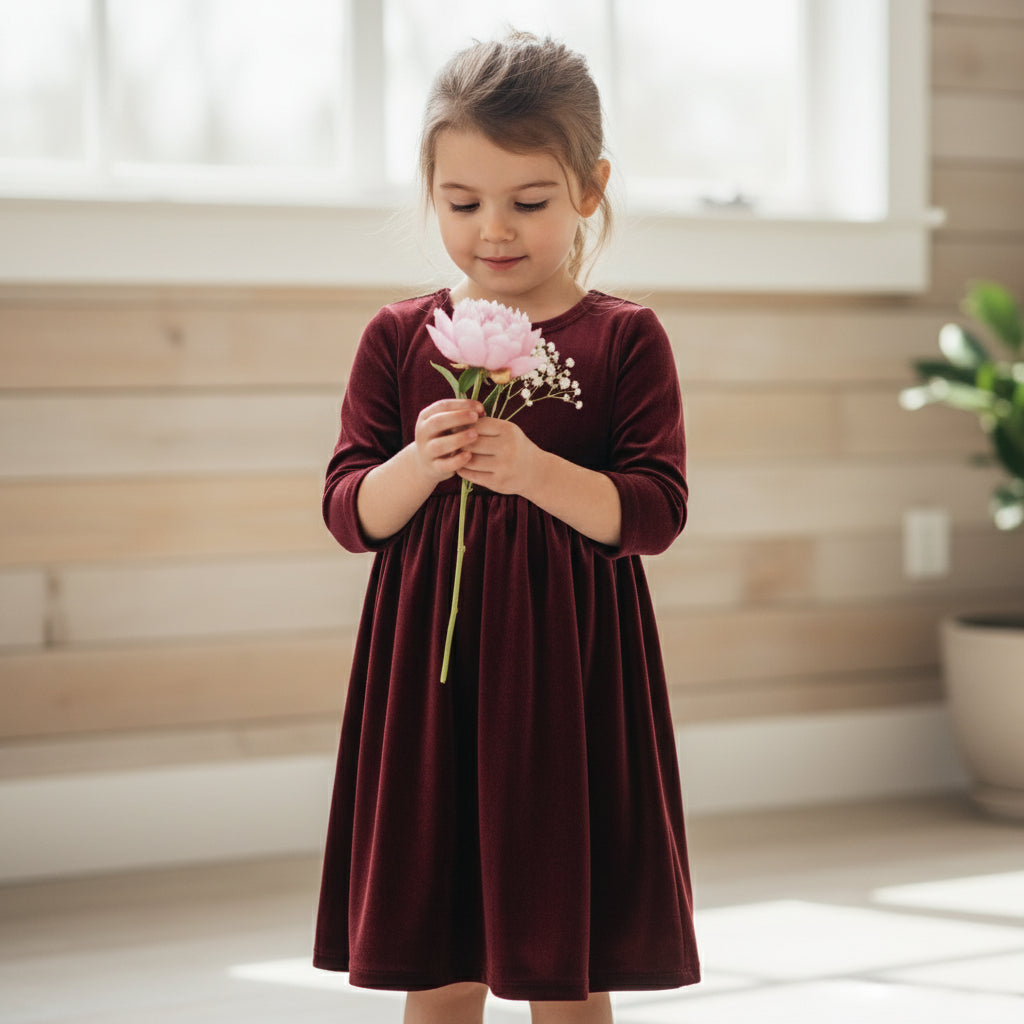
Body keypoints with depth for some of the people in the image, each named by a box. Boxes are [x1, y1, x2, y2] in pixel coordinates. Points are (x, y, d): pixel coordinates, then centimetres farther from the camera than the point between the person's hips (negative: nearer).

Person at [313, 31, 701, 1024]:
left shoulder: (625, 338, -1)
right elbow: (349, 513, 2)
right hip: (426, 679, 2)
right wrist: (418, 465, -19)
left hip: (568, 680, -2)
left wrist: (535, 470, -23)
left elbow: (654, 511, -7)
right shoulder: (399, 337, 5)